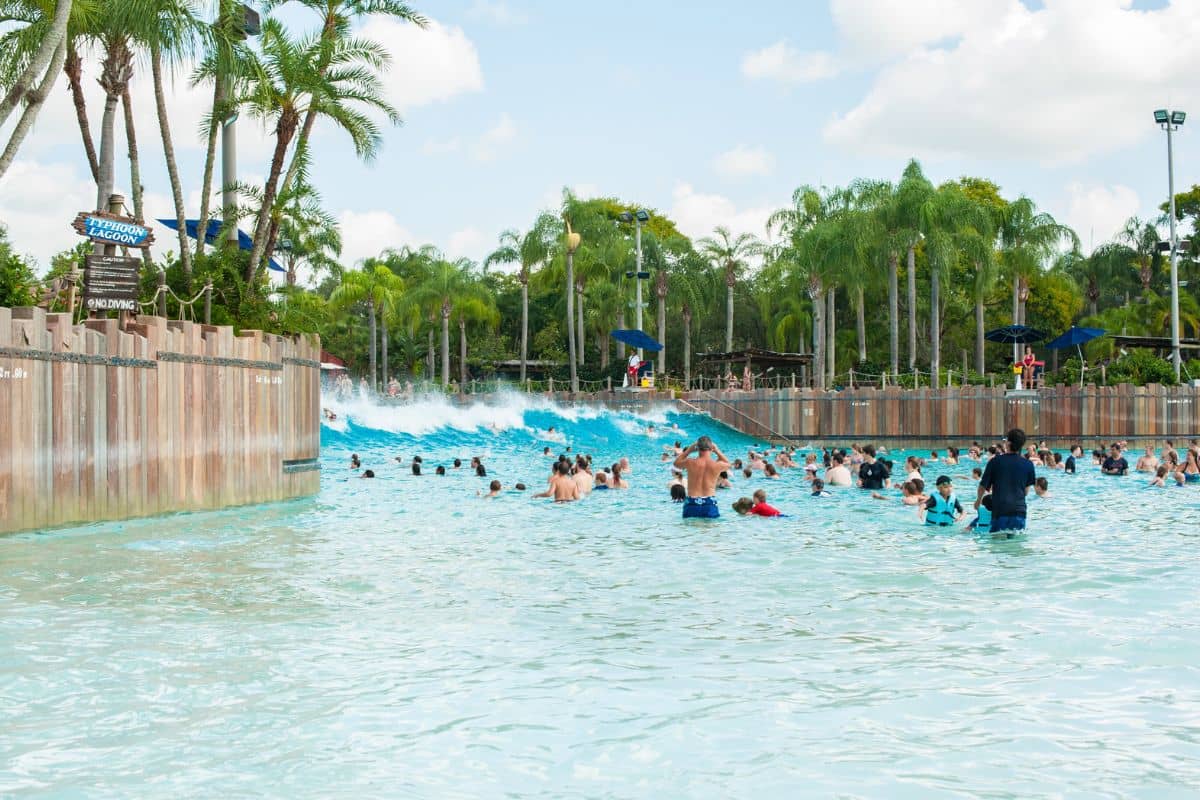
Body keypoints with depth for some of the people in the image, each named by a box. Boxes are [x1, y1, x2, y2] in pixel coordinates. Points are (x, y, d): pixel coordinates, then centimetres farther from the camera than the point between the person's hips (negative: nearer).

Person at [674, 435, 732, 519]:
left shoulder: (690, 463, -7)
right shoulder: (717, 465, -5)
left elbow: (676, 462, 17)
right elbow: (727, 464, 21)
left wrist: (689, 450, 16)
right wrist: (717, 451, 21)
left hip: (692, 503, 0)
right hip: (710, 504, 0)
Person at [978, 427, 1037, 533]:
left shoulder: (995, 462, -3)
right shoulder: (1028, 465, 3)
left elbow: (983, 487, 3)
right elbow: (1026, 491, 13)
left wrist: (978, 500, 23)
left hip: (999, 510, -2)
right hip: (1019, 511, 2)